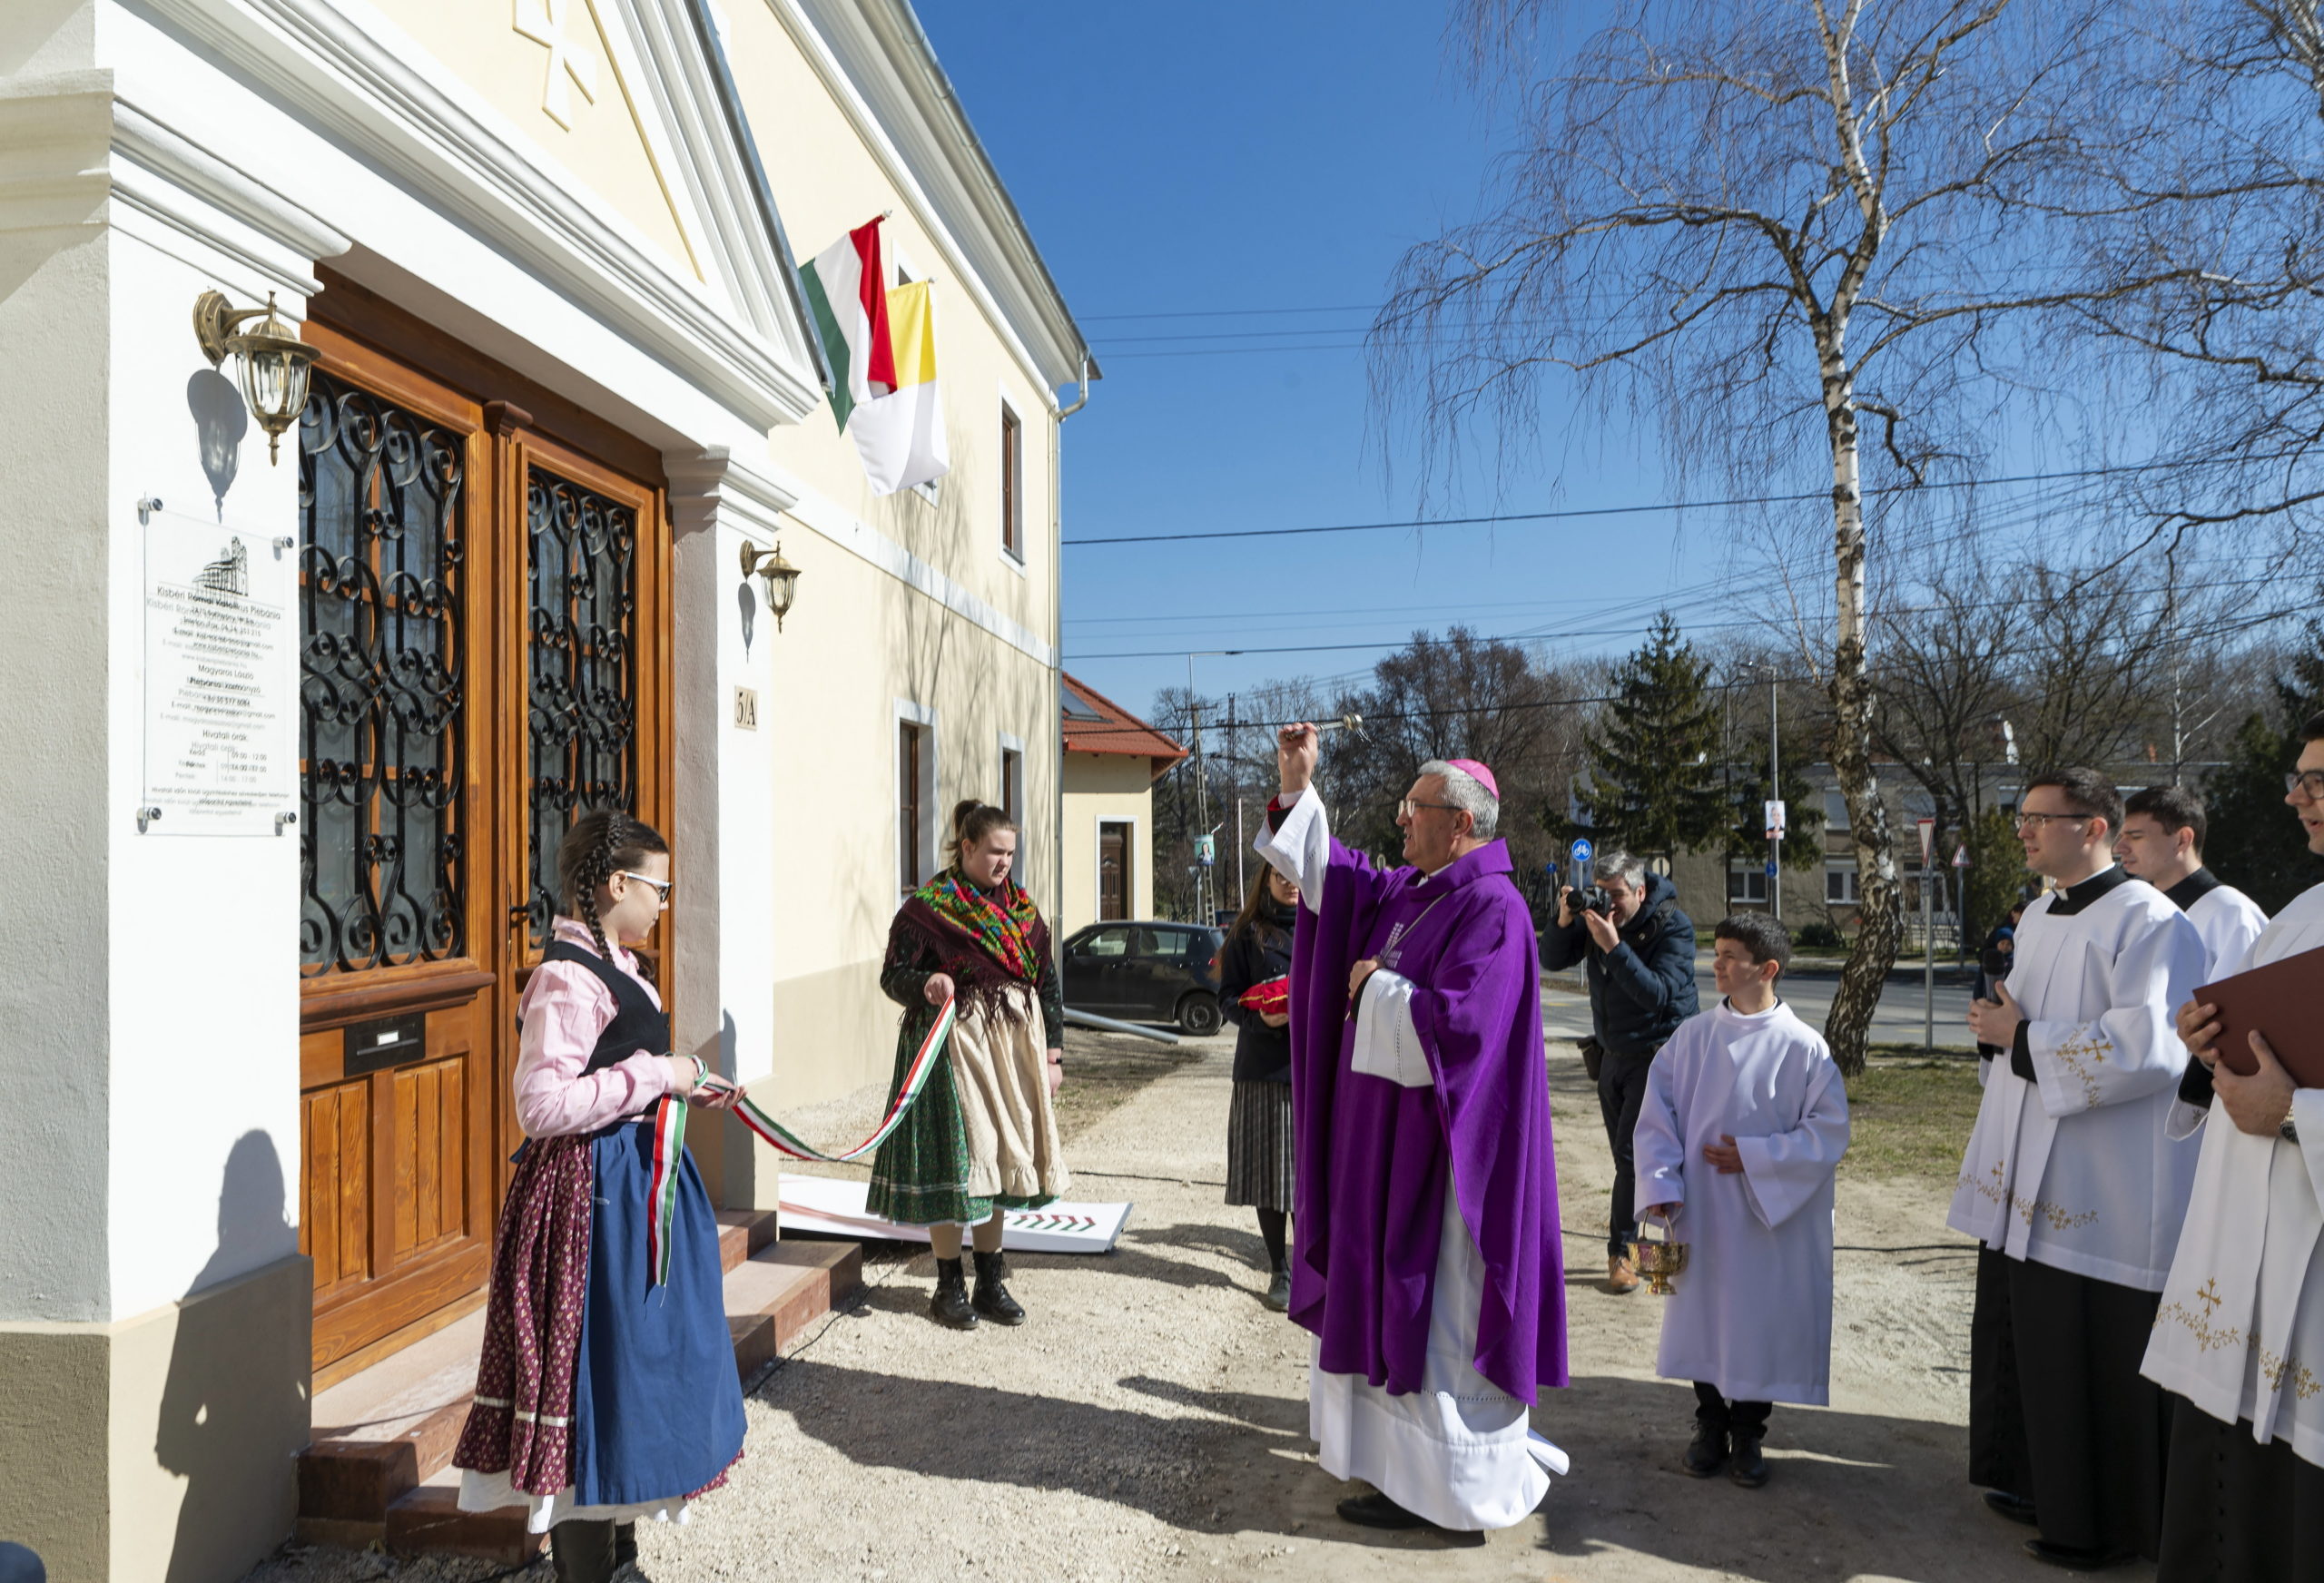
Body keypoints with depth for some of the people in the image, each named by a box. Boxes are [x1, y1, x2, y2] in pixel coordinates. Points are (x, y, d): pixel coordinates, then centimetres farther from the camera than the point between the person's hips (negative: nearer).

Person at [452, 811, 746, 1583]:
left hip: (635, 1184, 11)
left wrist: (683, 1086, 13)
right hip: (594, 1196, -11)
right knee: (595, 1369, 0)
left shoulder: (609, 965, 12)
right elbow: (542, 1104, -28)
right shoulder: (567, 977, -20)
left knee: (634, 1369, 19)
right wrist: (654, 1075, -24)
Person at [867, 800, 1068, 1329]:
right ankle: (949, 1286, 13)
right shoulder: (927, 907, -5)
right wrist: (925, 984, -29)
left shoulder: (1023, 909, 11)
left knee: (997, 1160, 11)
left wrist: (1053, 1054, 7)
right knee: (955, 1160, -3)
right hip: (954, 1045, -5)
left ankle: (991, 1282, 22)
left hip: (1014, 1047, 5)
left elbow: (1048, 984, 12)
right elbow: (893, 974, -7)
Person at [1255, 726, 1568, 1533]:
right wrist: (1298, 786, 13)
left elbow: (1456, 1021, -29)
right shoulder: (1407, 891, 8)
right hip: (1381, 1125, 10)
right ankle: (1390, 1435, 36)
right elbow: (1329, 874, 21)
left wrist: (1376, 987, -14)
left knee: (1430, 1302, 1)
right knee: (1381, 1292, 20)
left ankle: (1439, 1484, 14)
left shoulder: (1492, 910, -19)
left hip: (1433, 1137, -10)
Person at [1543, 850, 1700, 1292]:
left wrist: (1613, 946, -37)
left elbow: (1657, 994, -28)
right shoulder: (1596, 916, -1)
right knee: (1627, 1156, 10)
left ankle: (1621, 1250, -2)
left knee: (1632, 1152, -10)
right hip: (1613, 1053, 6)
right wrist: (1564, 921, -19)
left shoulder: (1673, 926, -17)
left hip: (1658, 1053, -6)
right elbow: (1551, 960, -1)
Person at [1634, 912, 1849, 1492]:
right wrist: (1662, 1184, -10)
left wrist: (1753, 1158, -14)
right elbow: (1656, 1114, 0)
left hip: (1770, 1219, -2)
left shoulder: (1803, 1047, -8)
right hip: (1701, 1214, 2)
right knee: (1703, 1314, 11)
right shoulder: (1692, 1036, -1)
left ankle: (1747, 1433, 27)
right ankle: (1710, 1424, 30)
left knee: (1760, 1320, 7)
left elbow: (1830, 1132, -8)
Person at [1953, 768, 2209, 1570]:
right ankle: (2056, 1496, 30)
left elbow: (2145, 1047, -24)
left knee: (2110, 1365, 3)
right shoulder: (2038, 918, 12)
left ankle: (2111, 1526, 18)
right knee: (2048, 1353, 16)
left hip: (2110, 1193, -8)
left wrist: (2021, 1039, -17)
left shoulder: (2148, 923, -14)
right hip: (2041, 1185, 8)